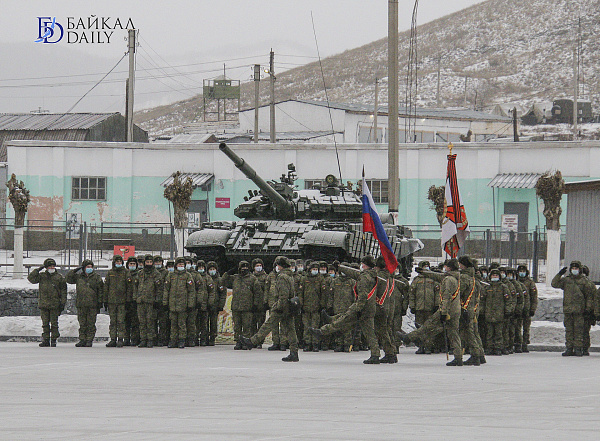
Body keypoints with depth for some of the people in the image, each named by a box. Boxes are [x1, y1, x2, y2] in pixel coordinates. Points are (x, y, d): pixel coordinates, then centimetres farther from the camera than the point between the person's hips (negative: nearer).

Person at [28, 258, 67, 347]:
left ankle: (54, 340, 6)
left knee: (54, 323, 0)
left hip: (55, 305, -1)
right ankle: (45, 340, 7)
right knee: (45, 323, 3)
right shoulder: (41, 276, 7)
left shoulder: (59, 278, 5)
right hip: (43, 304, 1)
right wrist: (38, 270, -8)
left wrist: (63, 303, 1)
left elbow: (63, 291, 7)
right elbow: (31, 278, -1)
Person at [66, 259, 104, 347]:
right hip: (81, 304, 2)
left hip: (92, 304, -2)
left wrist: (100, 302, 1)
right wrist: (74, 271, 3)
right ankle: (82, 339, 9)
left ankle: (89, 340, 2)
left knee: (91, 324, -2)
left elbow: (100, 290, 6)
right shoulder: (78, 276, 11)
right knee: (82, 324, 4)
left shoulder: (96, 277, 6)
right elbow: (68, 279, 14)